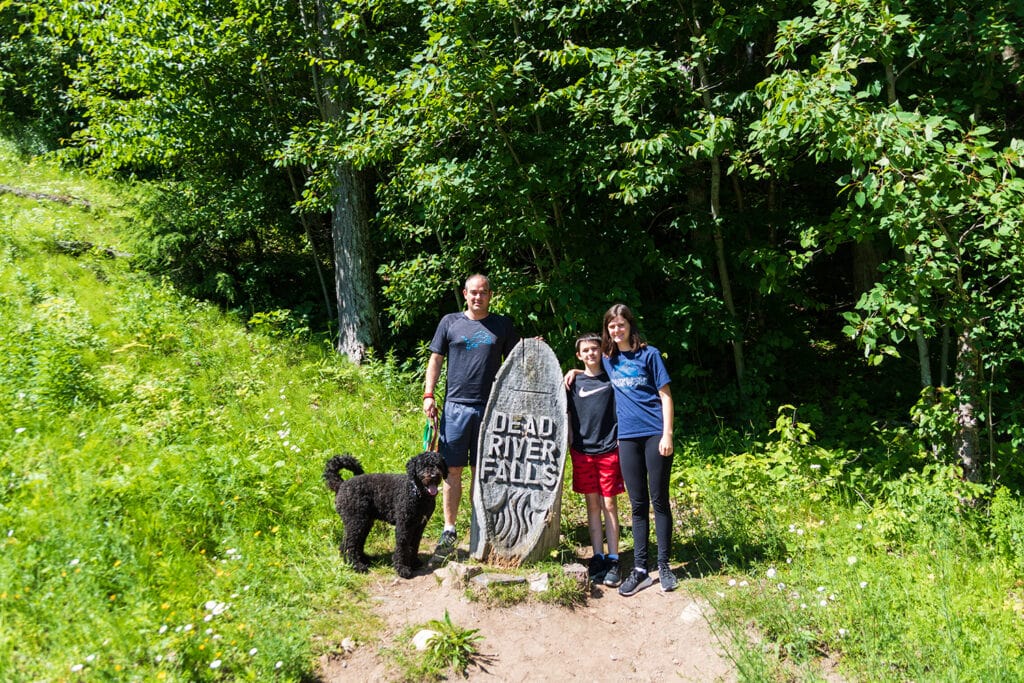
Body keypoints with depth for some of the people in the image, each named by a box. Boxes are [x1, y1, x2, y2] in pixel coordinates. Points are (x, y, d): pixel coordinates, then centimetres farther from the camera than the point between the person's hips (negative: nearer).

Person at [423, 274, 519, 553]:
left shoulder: (503, 325, 10)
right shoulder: (450, 322, 8)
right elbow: (435, 360, 9)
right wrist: (428, 395, 0)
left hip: (490, 408, 1)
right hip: (456, 406, 0)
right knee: (452, 469, 2)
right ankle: (449, 530, 11)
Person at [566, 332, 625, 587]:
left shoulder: (612, 379, 3)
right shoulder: (574, 383, 6)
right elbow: (568, 416, 9)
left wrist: (621, 443, 1)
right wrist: (568, 446, 4)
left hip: (609, 451, -1)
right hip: (583, 451, 1)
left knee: (609, 504, 1)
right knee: (592, 505, 8)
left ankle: (613, 560, 6)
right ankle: (598, 557, 14)